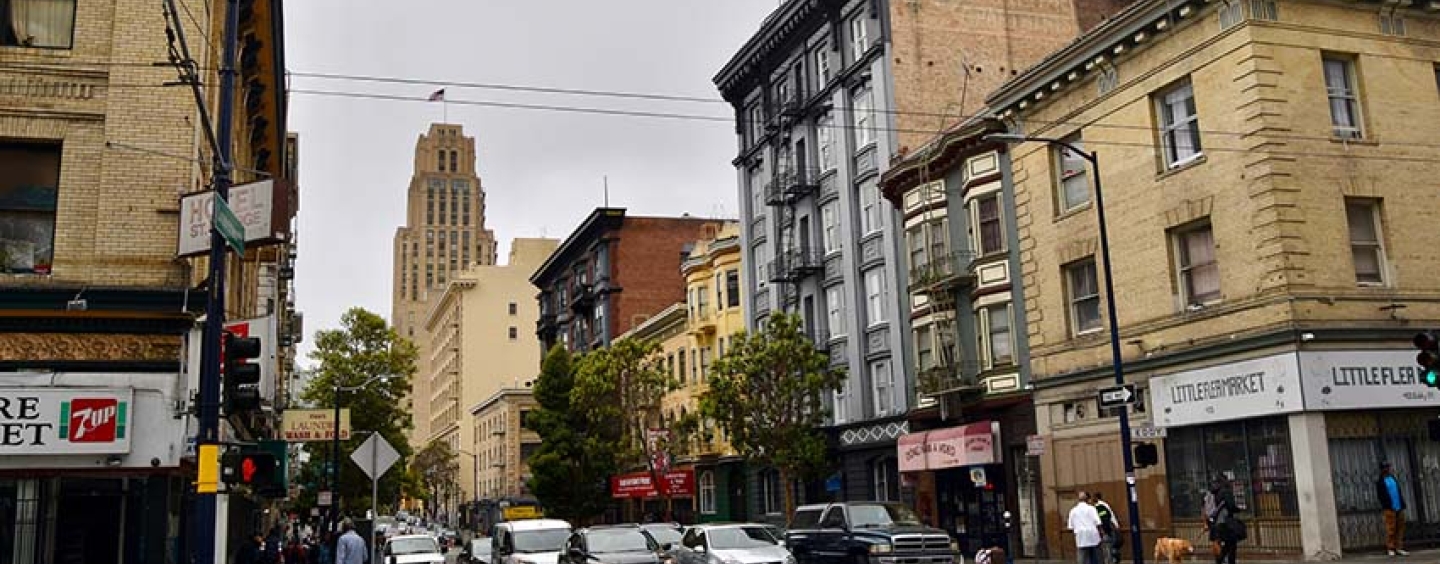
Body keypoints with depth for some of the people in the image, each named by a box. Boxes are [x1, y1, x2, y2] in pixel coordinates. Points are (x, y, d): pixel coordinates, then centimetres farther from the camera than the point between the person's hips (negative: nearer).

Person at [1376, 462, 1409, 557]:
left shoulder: (1394, 479, 17)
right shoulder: (1380, 482, -1)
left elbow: (1399, 492, 21)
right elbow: (1380, 496, -6)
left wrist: (1402, 505, 11)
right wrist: (1386, 506, -16)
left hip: (1399, 508, 6)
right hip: (1390, 509, -6)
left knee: (1400, 528, 6)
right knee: (1391, 529, -6)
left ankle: (1399, 548, 11)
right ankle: (1390, 549, -1)